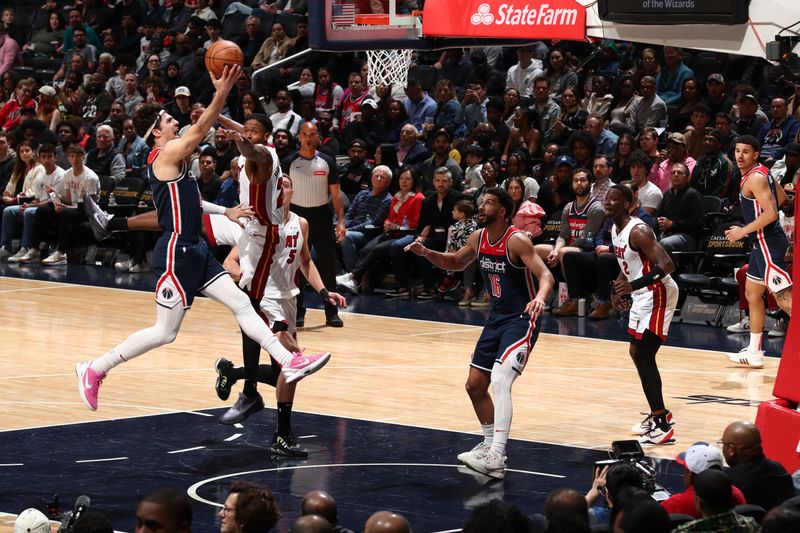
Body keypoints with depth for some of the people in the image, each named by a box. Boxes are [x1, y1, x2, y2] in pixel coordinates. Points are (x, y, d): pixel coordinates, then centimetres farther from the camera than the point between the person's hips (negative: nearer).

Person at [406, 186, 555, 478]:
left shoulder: (517, 240, -20)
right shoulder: (479, 238, 3)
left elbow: (546, 275, -28)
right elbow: (456, 263, 22)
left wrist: (540, 297, -50)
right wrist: (426, 253, 5)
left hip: (522, 319, -9)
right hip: (497, 317, 9)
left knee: (499, 380, -25)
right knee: (475, 385, 13)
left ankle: (496, 459, -30)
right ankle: (490, 444, 33)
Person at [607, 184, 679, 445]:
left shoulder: (638, 231, -23)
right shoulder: (615, 230, 7)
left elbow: (666, 265, -32)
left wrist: (634, 285, -39)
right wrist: (618, 289, 13)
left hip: (658, 294, -10)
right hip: (642, 296, 10)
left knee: (644, 357, -13)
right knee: (637, 353, 17)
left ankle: (663, 426, -11)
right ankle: (659, 414, 31)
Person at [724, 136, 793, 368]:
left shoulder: (755, 178, -17)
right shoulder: (760, 172, 12)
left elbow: (771, 214, -26)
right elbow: (781, 198, 25)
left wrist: (743, 231, -17)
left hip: (767, 242, -11)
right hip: (761, 243, 11)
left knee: (784, 298, -13)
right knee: (752, 294, 17)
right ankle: (754, 353, 23)